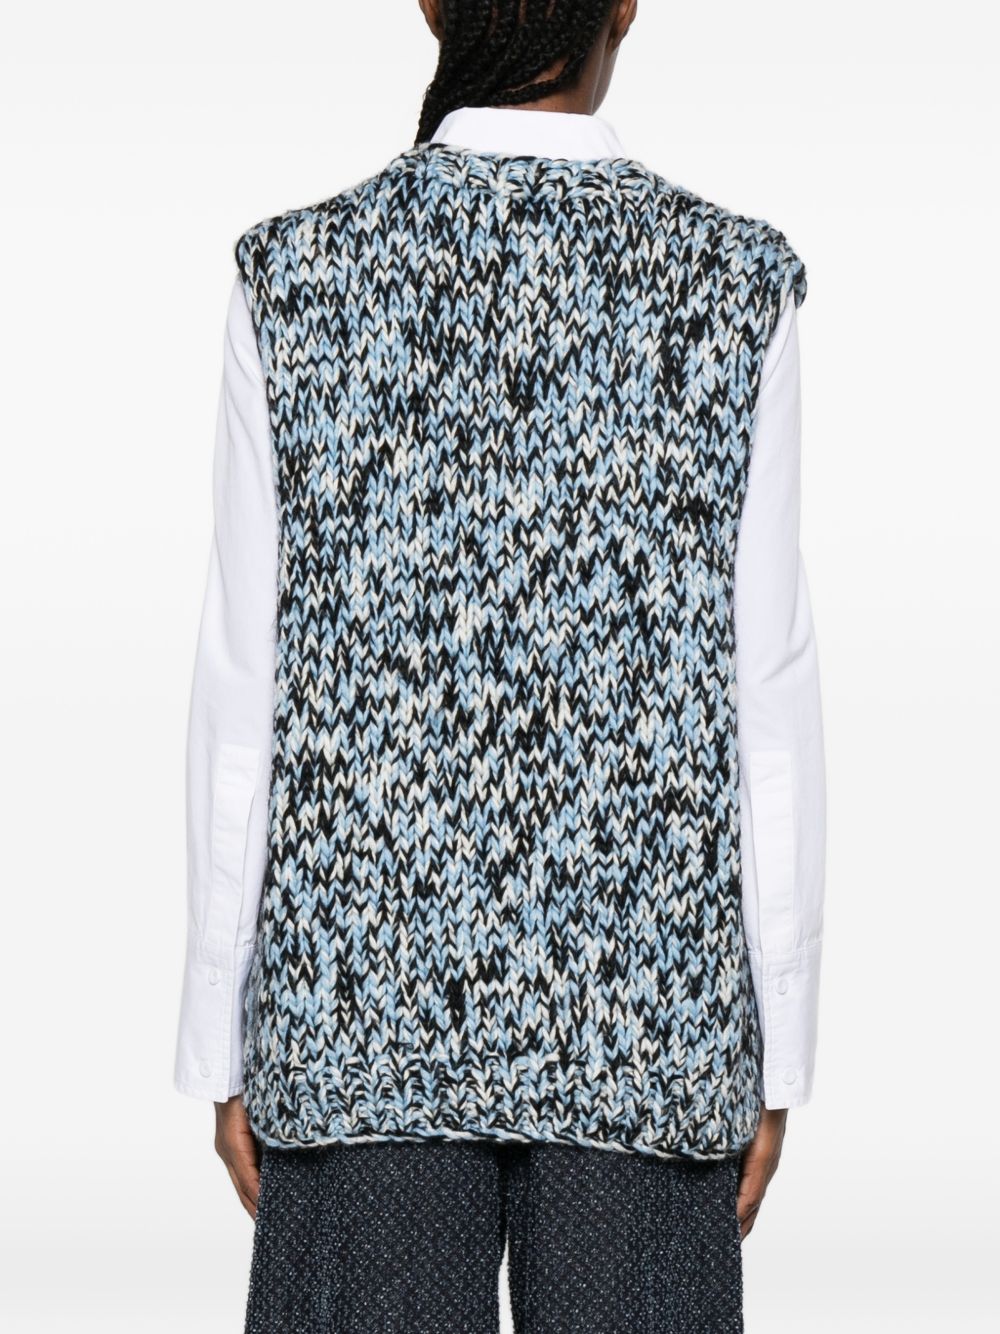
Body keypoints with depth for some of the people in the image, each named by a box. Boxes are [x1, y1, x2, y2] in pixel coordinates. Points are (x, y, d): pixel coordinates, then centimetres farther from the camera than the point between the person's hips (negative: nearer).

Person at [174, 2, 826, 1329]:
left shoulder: (296, 272, -3)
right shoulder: (736, 281, -4)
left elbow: (245, 684, -2)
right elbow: (767, 690, -4)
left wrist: (220, 1043, 6)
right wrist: (780, 1046, 5)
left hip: (362, 982, 1)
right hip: (650, 1013, 0)